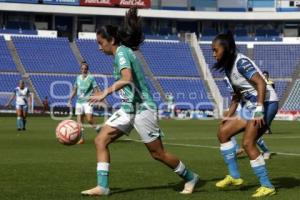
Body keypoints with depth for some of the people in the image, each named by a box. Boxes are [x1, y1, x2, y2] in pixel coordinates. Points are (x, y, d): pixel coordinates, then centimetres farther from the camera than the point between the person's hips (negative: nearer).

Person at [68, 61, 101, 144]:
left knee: (89, 119, -20)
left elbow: (96, 89, -7)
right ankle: (81, 138, 7)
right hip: (79, 101, 5)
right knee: (79, 120, 1)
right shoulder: (78, 78, 11)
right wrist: (70, 99, 17)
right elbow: (74, 90, 21)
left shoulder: (91, 78, -3)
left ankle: (97, 127, 7)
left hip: (87, 101, -5)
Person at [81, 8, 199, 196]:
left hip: (142, 108, -9)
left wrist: (106, 92, -35)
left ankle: (190, 177, 20)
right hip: (128, 108, 9)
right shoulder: (123, 52, 11)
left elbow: (127, 79, -33)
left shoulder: (121, 52, -16)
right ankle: (102, 186, -5)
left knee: (158, 153, 1)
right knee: (101, 140, -3)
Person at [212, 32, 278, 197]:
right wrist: (229, 116, 19)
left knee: (248, 143, -15)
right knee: (223, 132, 7)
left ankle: (267, 186, -8)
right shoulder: (228, 67, 12)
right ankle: (234, 176, 11)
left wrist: (259, 111, -29)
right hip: (250, 105, 10)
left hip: (265, 103, -10)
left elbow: (261, 83, -25)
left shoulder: (241, 62, -16)